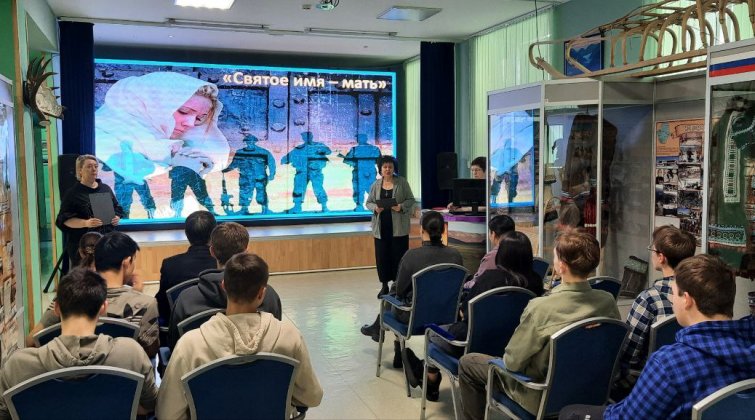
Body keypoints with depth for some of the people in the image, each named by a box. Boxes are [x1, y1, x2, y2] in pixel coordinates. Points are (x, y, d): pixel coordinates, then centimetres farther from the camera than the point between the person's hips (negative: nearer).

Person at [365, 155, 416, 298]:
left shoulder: (402, 182, 2)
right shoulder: (375, 185, 8)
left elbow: (411, 200, 2)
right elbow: (368, 203, 11)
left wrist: (401, 207, -16)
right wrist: (375, 208, -10)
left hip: (399, 227, -2)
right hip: (381, 227, 2)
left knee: (399, 255, -1)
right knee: (382, 255, 4)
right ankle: (384, 285, 16)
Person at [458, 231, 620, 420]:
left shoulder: (540, 307, -32)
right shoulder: (608, 301, -16)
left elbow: (512, 362, -20)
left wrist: (507, 357, 2)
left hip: (543, 398, -6)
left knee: (467, 362, 12)